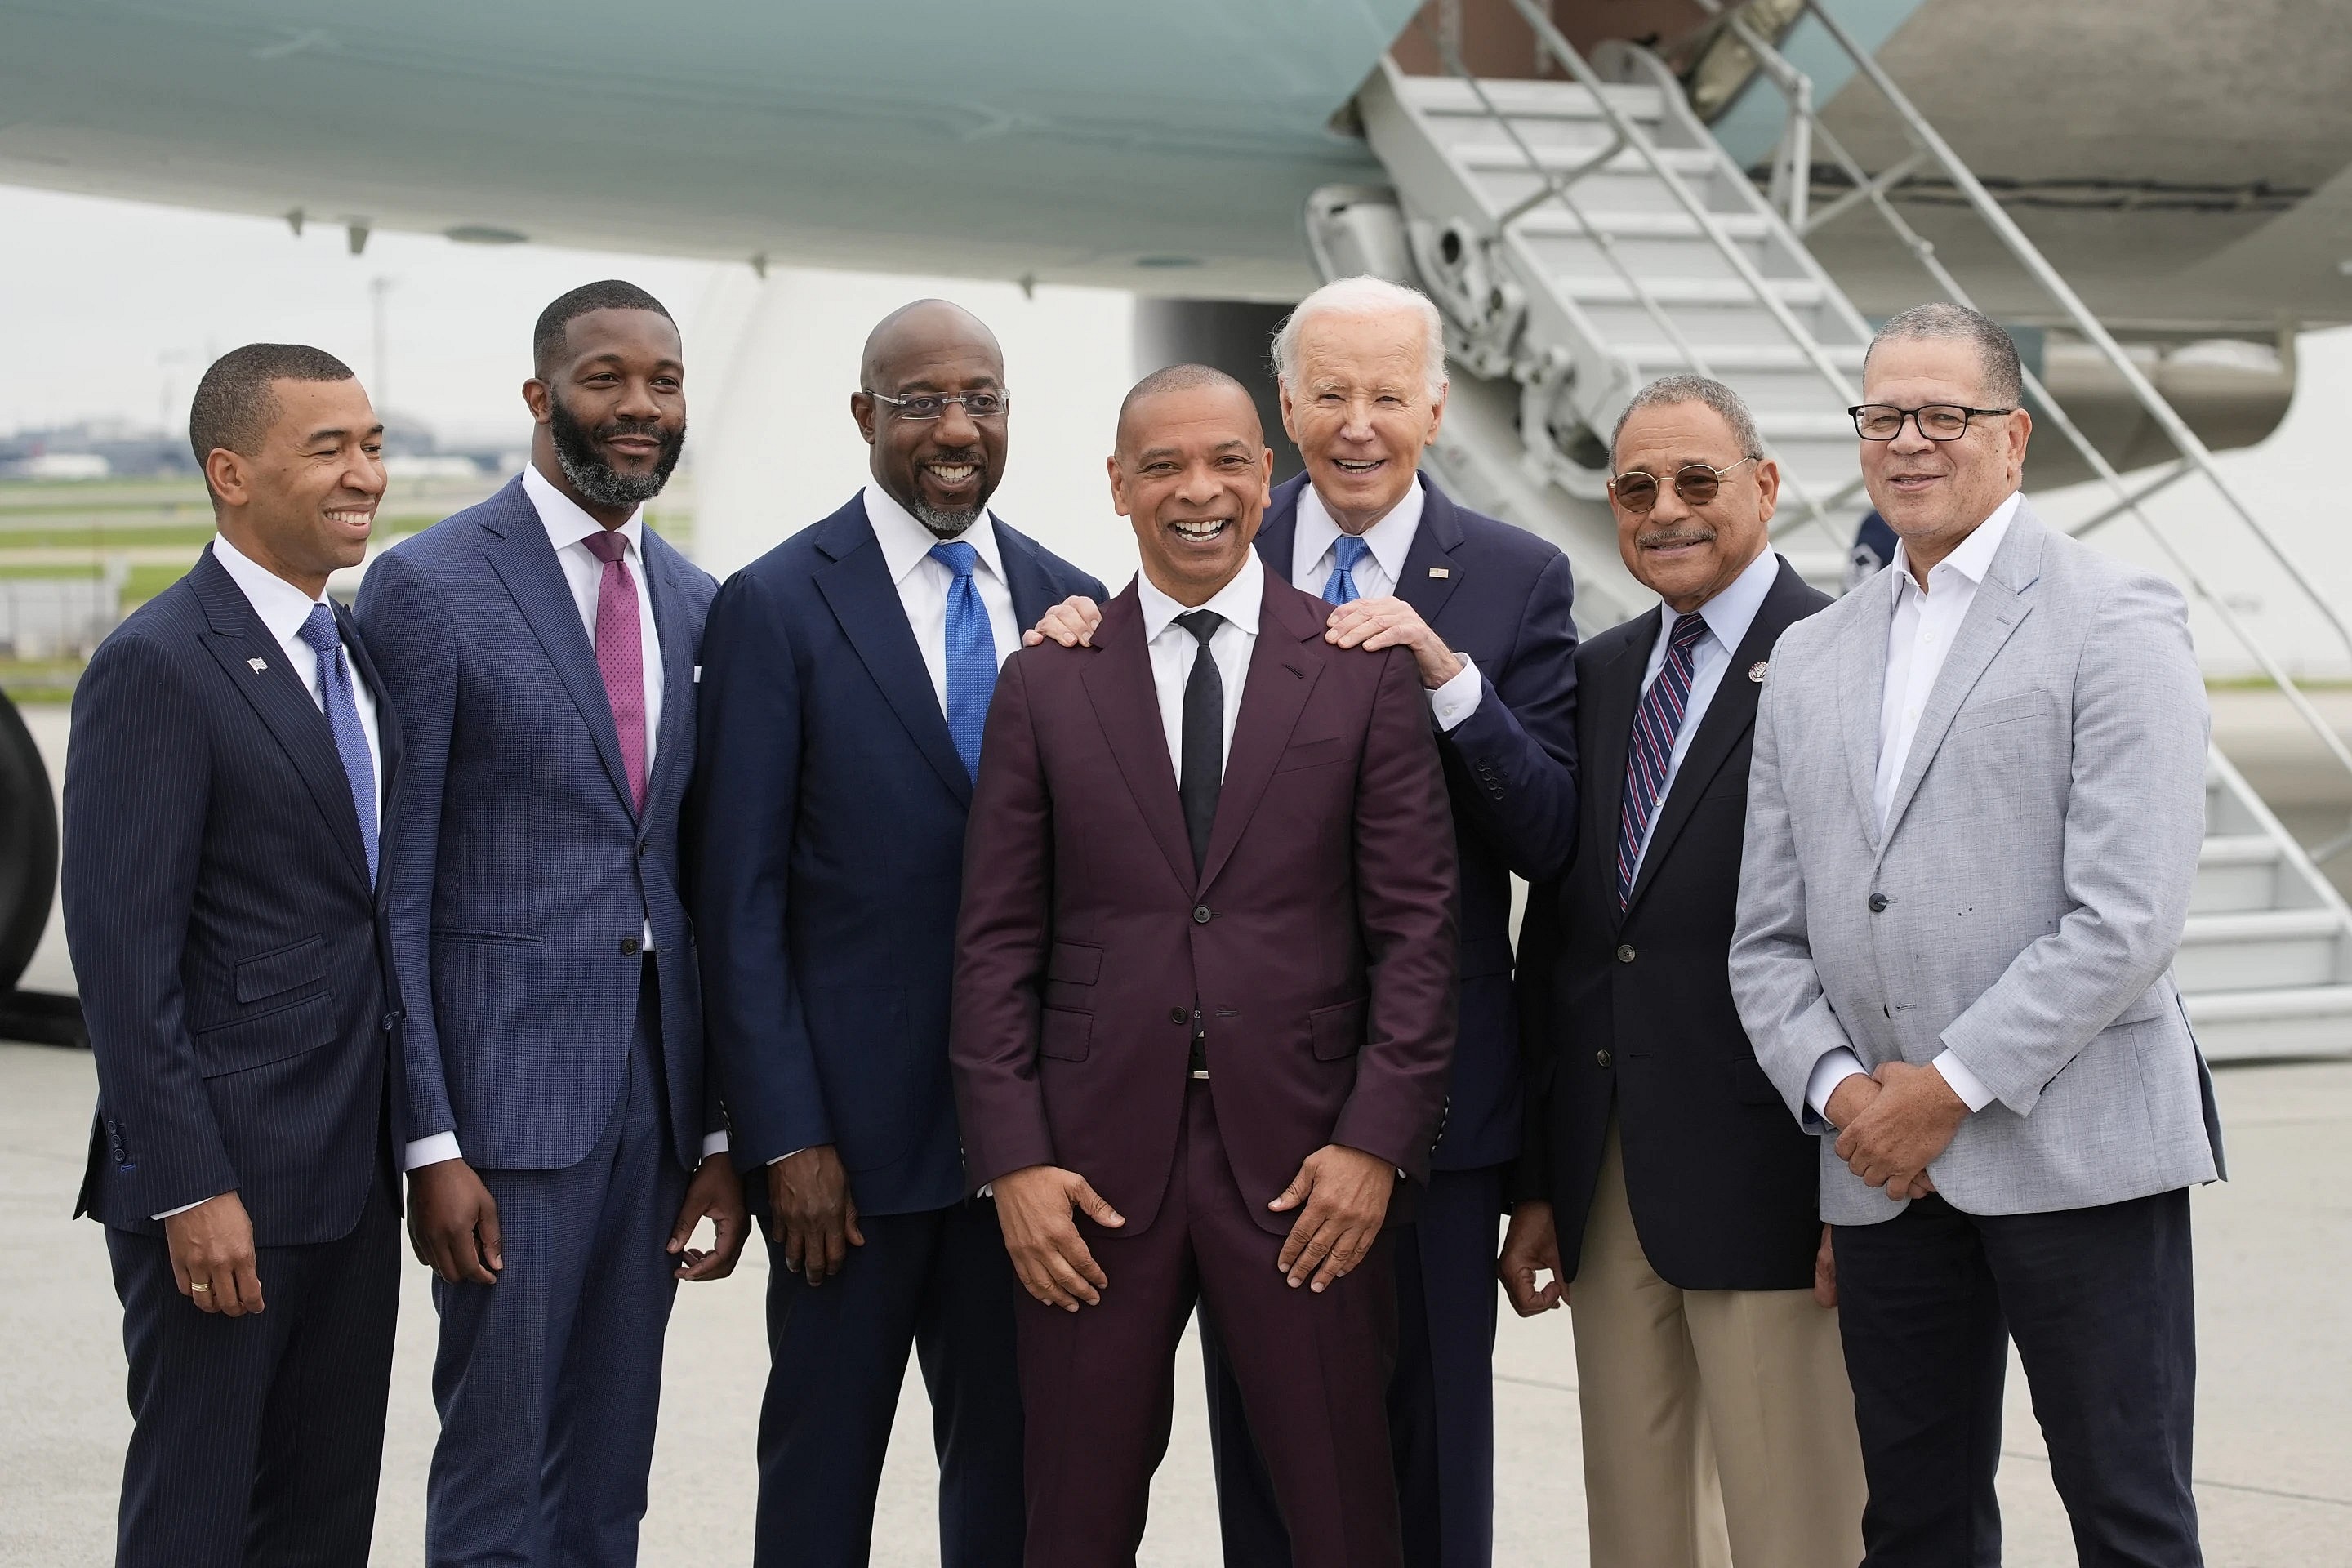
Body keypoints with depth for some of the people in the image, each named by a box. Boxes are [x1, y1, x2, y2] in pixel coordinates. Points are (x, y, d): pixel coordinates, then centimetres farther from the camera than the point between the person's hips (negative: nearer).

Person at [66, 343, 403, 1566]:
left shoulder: (364, 651, 13)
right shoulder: (157, 666, -13)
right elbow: (121, 950, -17)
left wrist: (414, 1141, 12)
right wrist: (190, 1189, -20)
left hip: (353, 1170, 8)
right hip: (227, 1177, -8)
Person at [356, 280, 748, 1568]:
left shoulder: (699, 608, 11)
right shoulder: (428, 586, -6)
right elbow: (393, 889, -8)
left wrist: (724, 1134, 9)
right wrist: (428, 1143, -13)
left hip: (658, 1097, 5)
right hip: (509, 1093, -5)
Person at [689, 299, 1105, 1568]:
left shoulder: (1068, 603, 8)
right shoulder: (775, 606, -5)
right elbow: (739, 898, -7)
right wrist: (785, 1136, -12)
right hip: (853, 1128, -4)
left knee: (1013, 1463, 12)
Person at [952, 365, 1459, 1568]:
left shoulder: (1366, 675, 4)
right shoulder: (1044, 686, 7)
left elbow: (1415, 925, 1)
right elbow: (997, 941, 5)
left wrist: (1377, 1141, -8)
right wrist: (1012, 1159, -4)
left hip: (1303, 1164, -1)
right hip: (1094, 1164, 1)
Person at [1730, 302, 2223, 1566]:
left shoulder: (2113, 622, -2)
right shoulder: (1809, 659, 16)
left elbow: (2128, 916, -12)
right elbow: (1767, 938, 13)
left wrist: (1955, 1085, -13)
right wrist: (1836, 1086, -4)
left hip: (2075, 1147, -5)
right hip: (1883, 1166, 5)